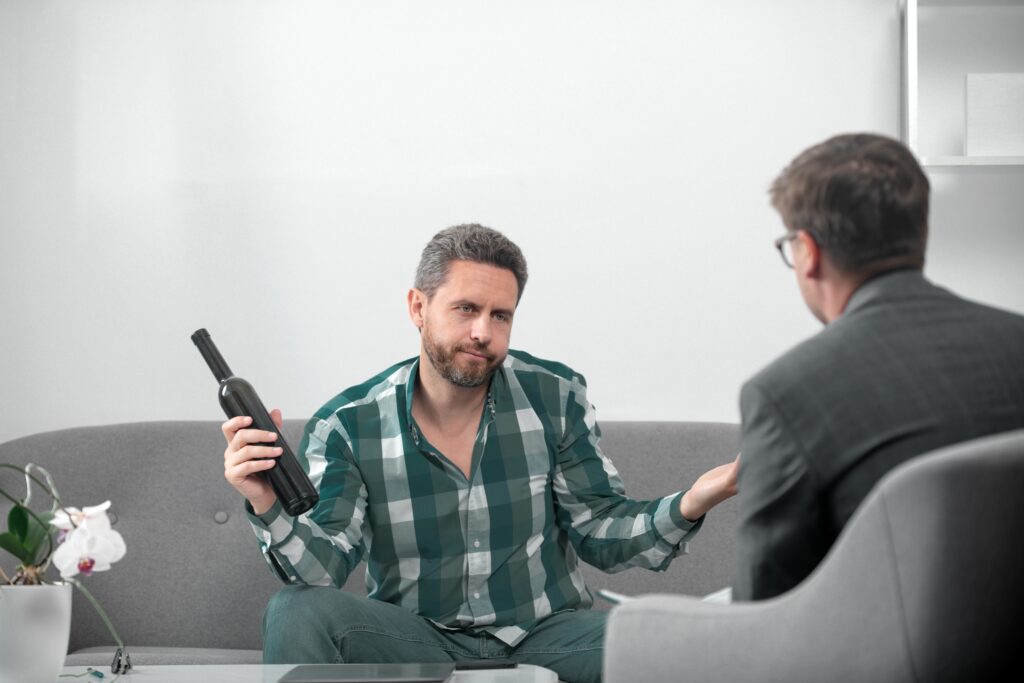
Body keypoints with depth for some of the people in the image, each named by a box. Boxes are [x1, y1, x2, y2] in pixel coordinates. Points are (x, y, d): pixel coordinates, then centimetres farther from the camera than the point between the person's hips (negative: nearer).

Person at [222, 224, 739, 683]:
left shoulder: (556, 397, -1)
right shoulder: (347, 426, -5)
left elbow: (602, 533, 0)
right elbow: (322, 568, -13)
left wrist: (687, 507, -19)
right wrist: (269, 507, -33)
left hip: (548, 632, 1)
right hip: (415, 639, 0)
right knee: (296, 612, -26)